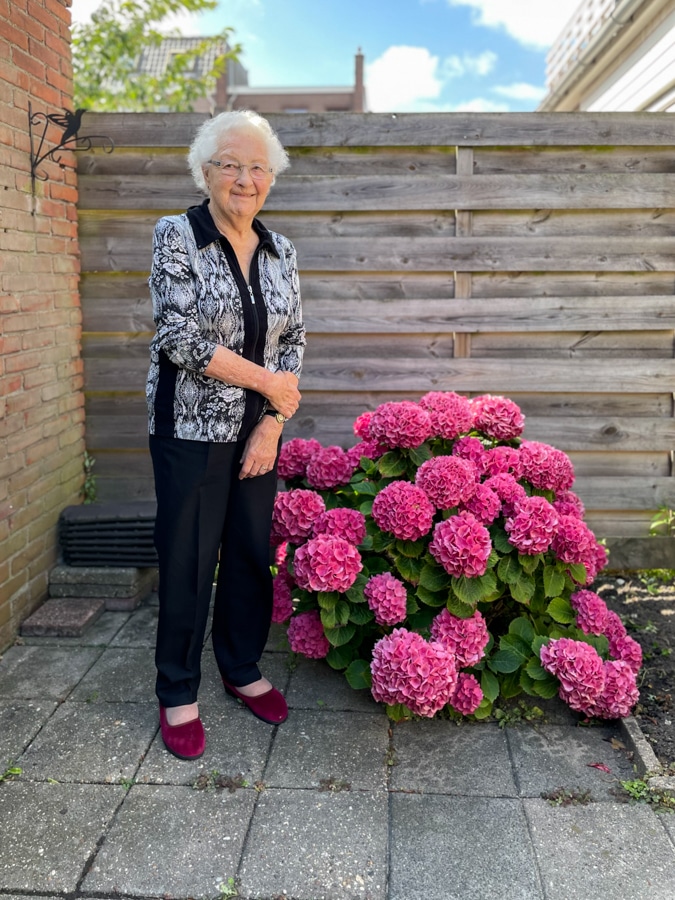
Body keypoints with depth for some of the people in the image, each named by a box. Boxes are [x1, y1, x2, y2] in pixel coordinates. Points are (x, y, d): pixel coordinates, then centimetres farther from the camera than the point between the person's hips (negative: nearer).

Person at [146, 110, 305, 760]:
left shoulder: (279, 250, 6)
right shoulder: (176, 235, -8)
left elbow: (294, 339, 6)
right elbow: (181, 337, -18)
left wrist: (273, 424, -5)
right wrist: (269, 383, -14)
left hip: (258, 431, 5)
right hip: (192, 429, -4)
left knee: (252, 554, 13)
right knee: (188, 562, 5)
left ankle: (243, 670, 34)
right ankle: (177, 694, 23)